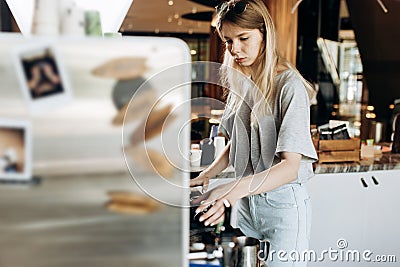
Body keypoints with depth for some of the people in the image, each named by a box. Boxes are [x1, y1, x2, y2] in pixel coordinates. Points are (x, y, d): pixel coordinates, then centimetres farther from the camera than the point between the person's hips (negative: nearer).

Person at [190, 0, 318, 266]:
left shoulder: (290, 85, -16)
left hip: (283, 203, -6)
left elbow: (290, 166, -25)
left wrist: (235, 189, -38)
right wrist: (208, 174, 1)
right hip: (245, 202, 6)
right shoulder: (240, 83, 6)